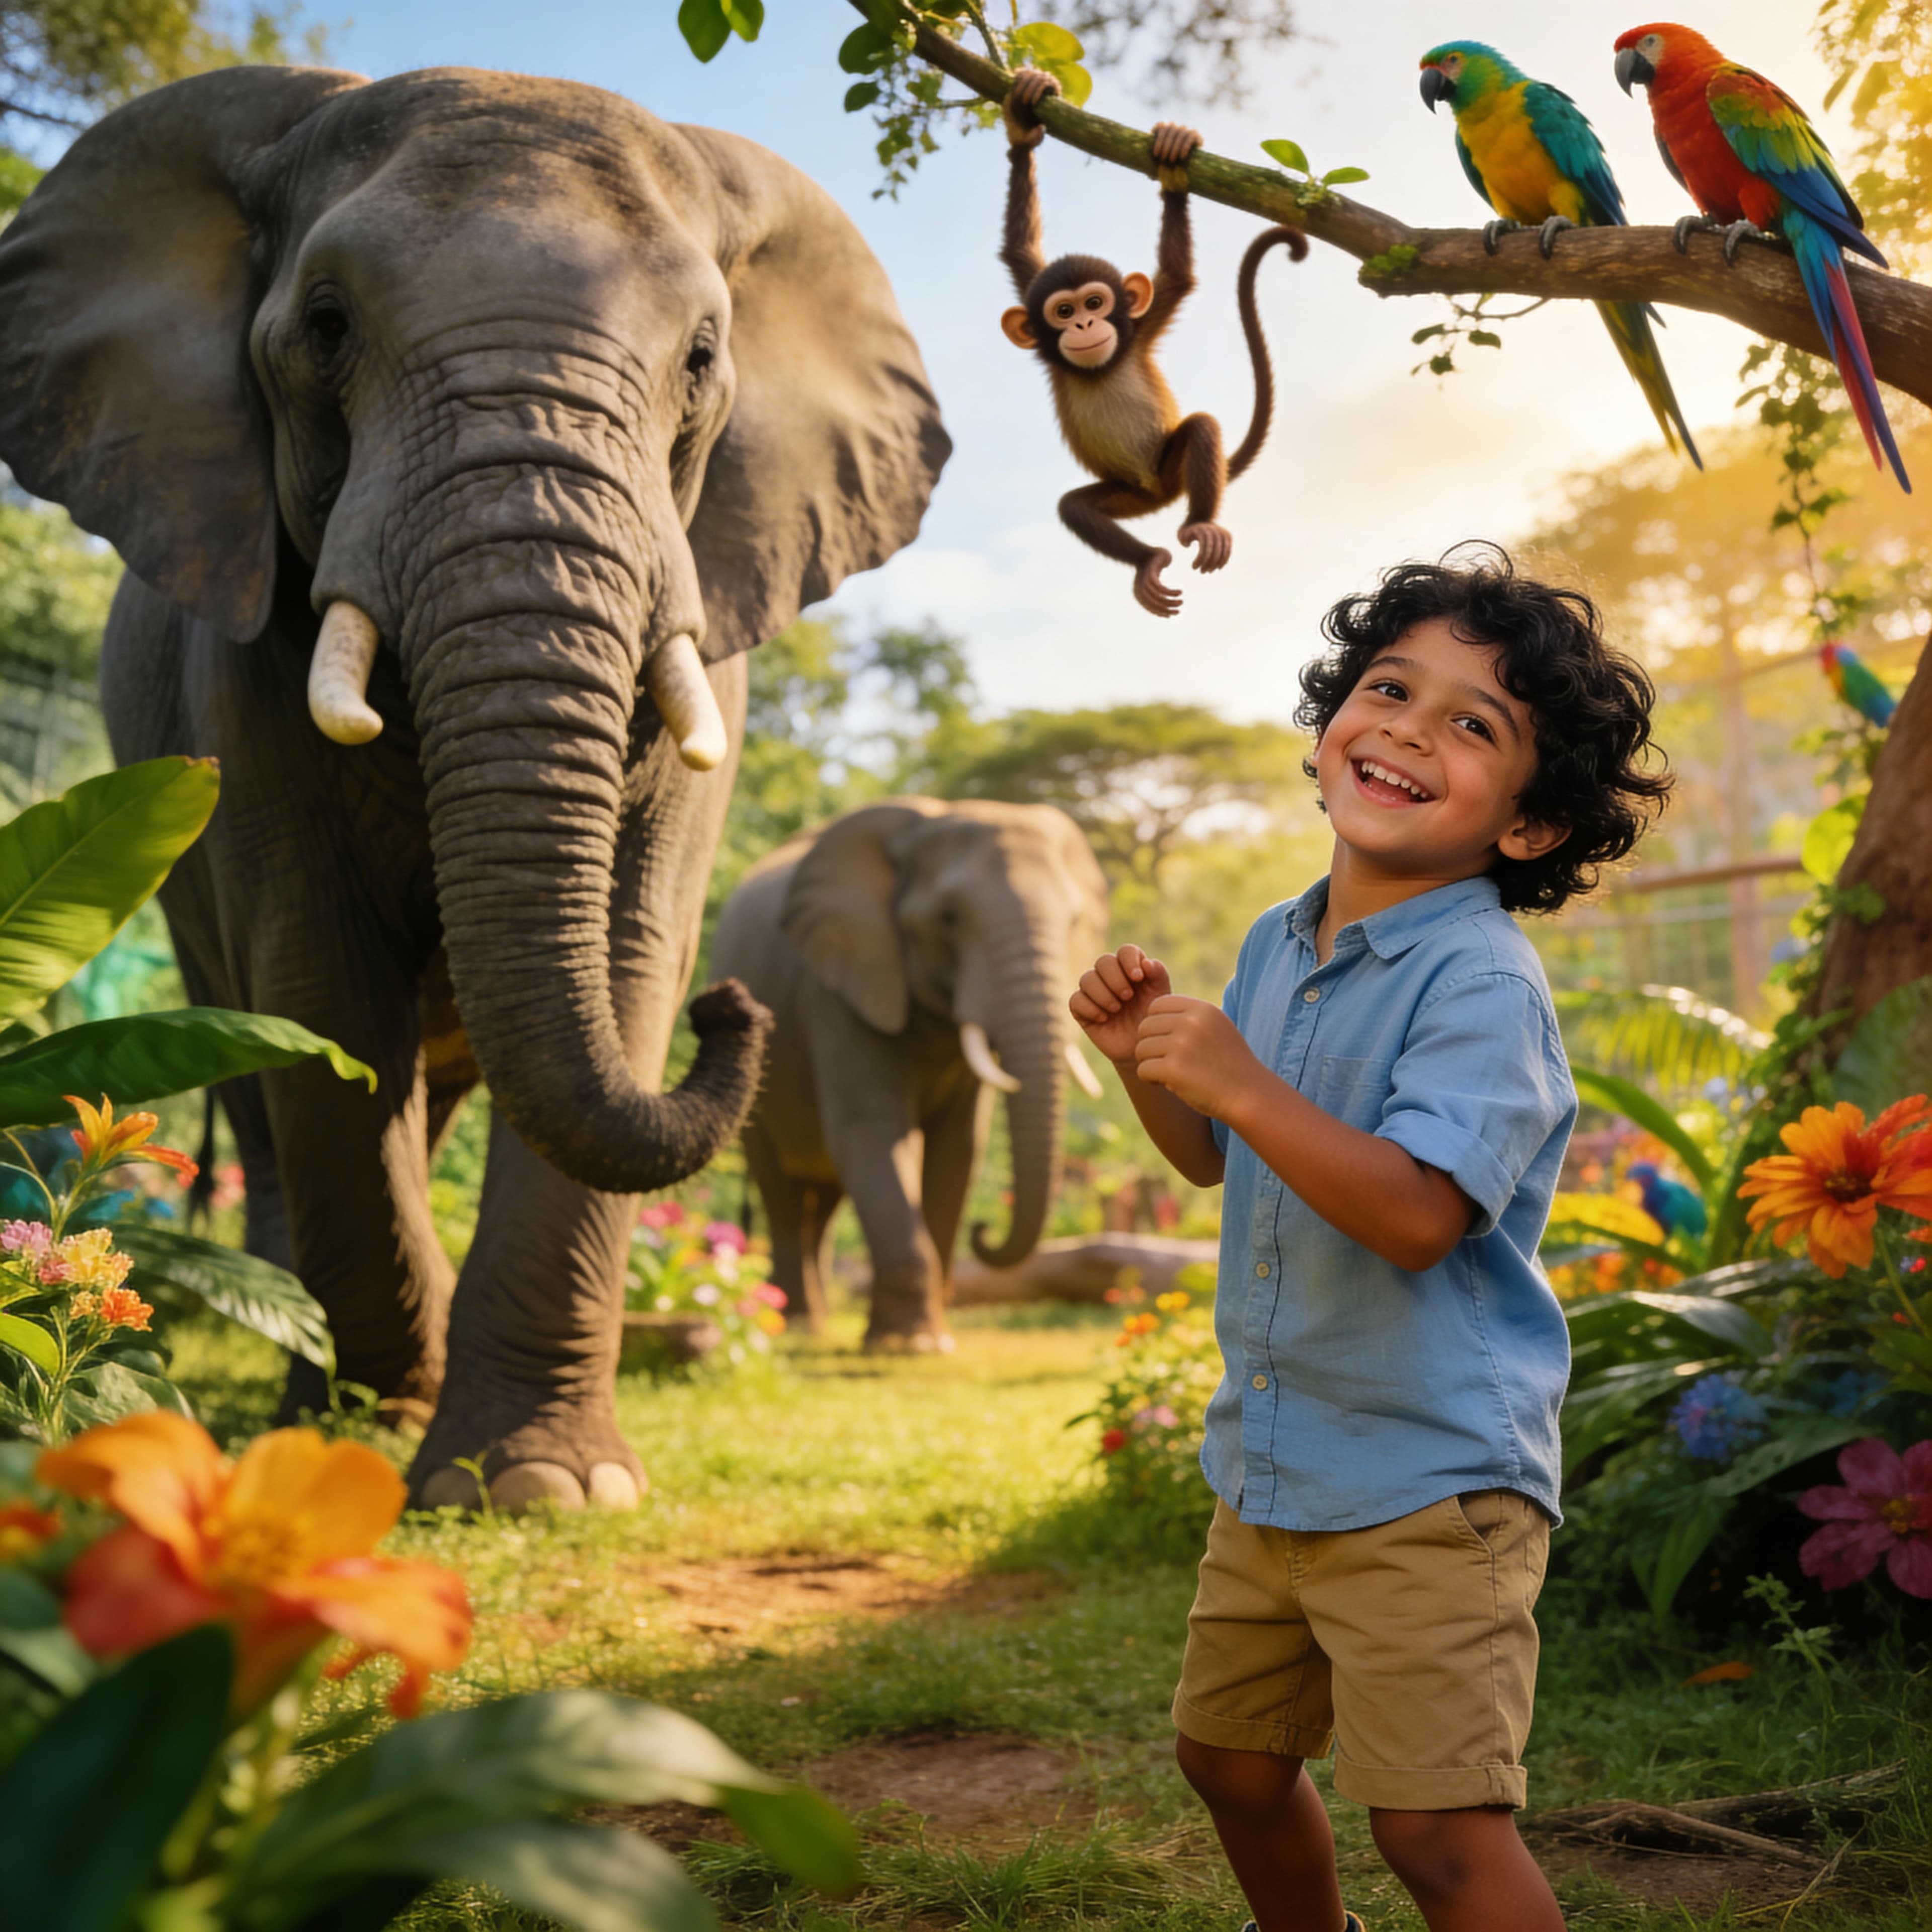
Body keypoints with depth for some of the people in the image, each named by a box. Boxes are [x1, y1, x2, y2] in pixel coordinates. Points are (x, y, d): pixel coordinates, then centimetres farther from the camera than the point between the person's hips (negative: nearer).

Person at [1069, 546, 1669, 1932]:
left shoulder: (1483, 982, -19)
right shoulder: (1275, 948, 6)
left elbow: (1418, 1214, -29)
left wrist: (1241, 1083, -32)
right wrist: (1149, 1055, 1)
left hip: (1429, 1472, -8)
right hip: (1271, 1460, 8)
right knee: (1230, 1753, 22)